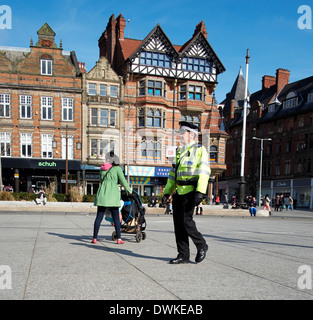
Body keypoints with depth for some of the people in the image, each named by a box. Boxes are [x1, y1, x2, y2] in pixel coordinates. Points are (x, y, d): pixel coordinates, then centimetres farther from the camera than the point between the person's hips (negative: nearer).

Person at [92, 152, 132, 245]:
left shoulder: (102, 169, 17)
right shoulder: (117, 168, 3)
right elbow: (123, 181, -2)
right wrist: (129, 190, 13)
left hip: (102, 193, 4)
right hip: (112, 194, -4)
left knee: (99, 217, 6)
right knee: (116, 217, 2)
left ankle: (95, 238, 5)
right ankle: (119, 239, 2)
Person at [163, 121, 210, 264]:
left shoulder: (200, 150, -2)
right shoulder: (180, 152, 21)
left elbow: (204, 172, -13)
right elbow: (173, 173, 22)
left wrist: (200, 192, -22)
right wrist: (167, 191, 17)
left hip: (190, 192, -8)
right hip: (179, 192, 8)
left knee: (186, 220, -11)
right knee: (178, 222, 5)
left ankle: (201, 246, 14)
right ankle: (183, 255, 14)